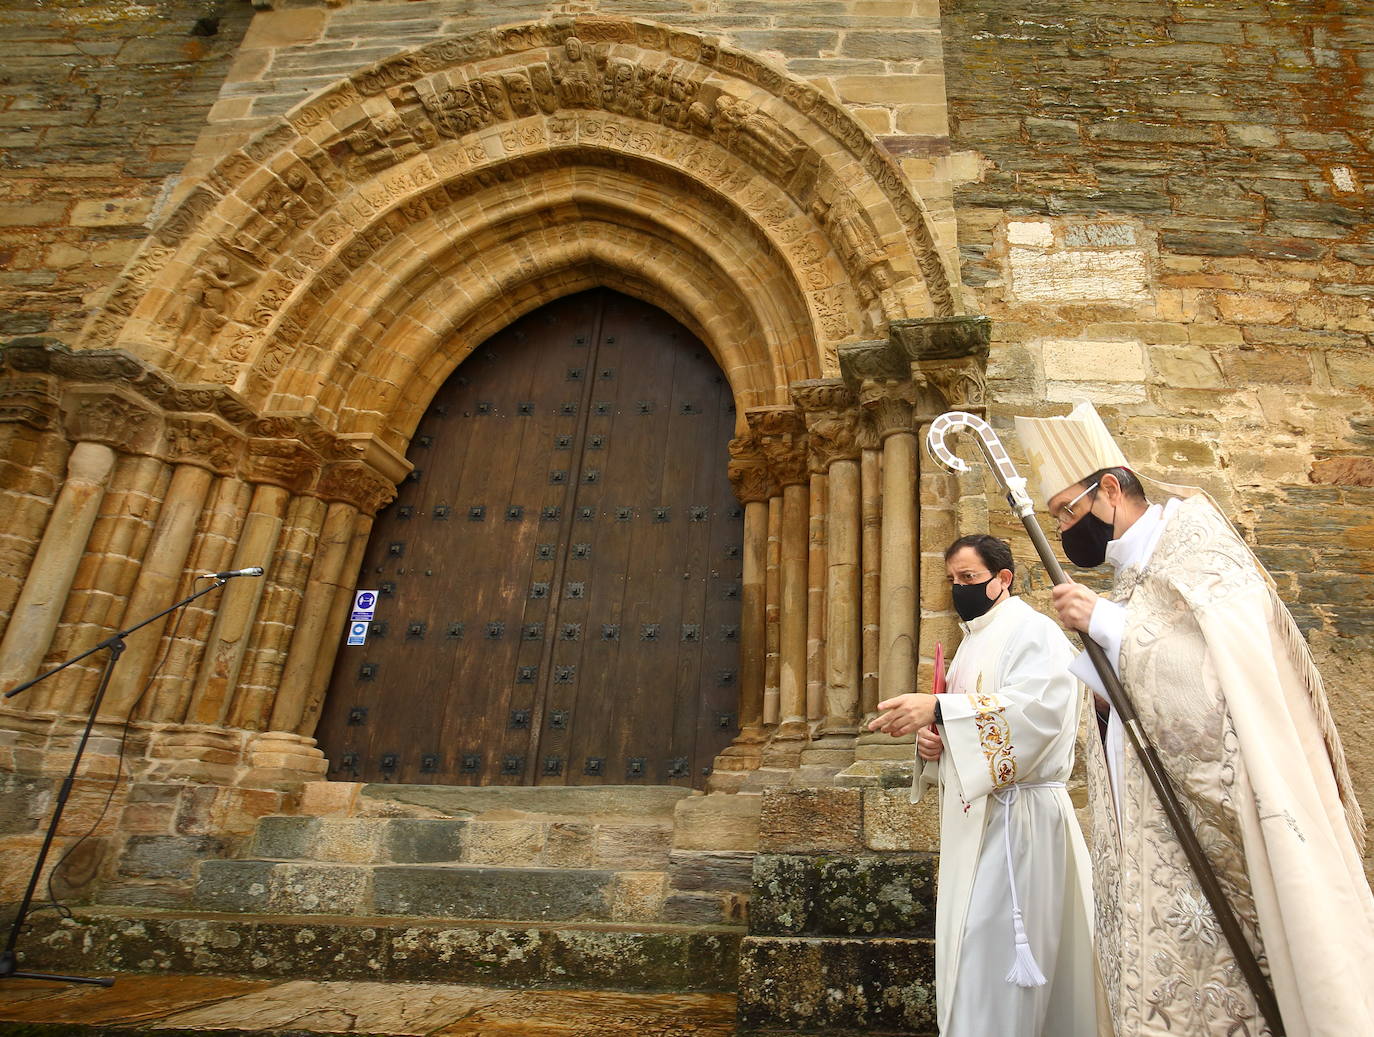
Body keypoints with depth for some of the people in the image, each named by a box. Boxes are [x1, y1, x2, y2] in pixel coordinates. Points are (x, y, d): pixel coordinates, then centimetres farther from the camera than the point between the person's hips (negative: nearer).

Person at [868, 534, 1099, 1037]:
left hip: (1014, 813, -9)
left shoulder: (1032, 631, -8)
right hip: (971, 814, 9)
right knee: (968, 949, 13)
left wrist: (938, 709, -30)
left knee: (991, 954, -7)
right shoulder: (973, 642, 19)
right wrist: (933, 740, 2)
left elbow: (1037, 709, -25)